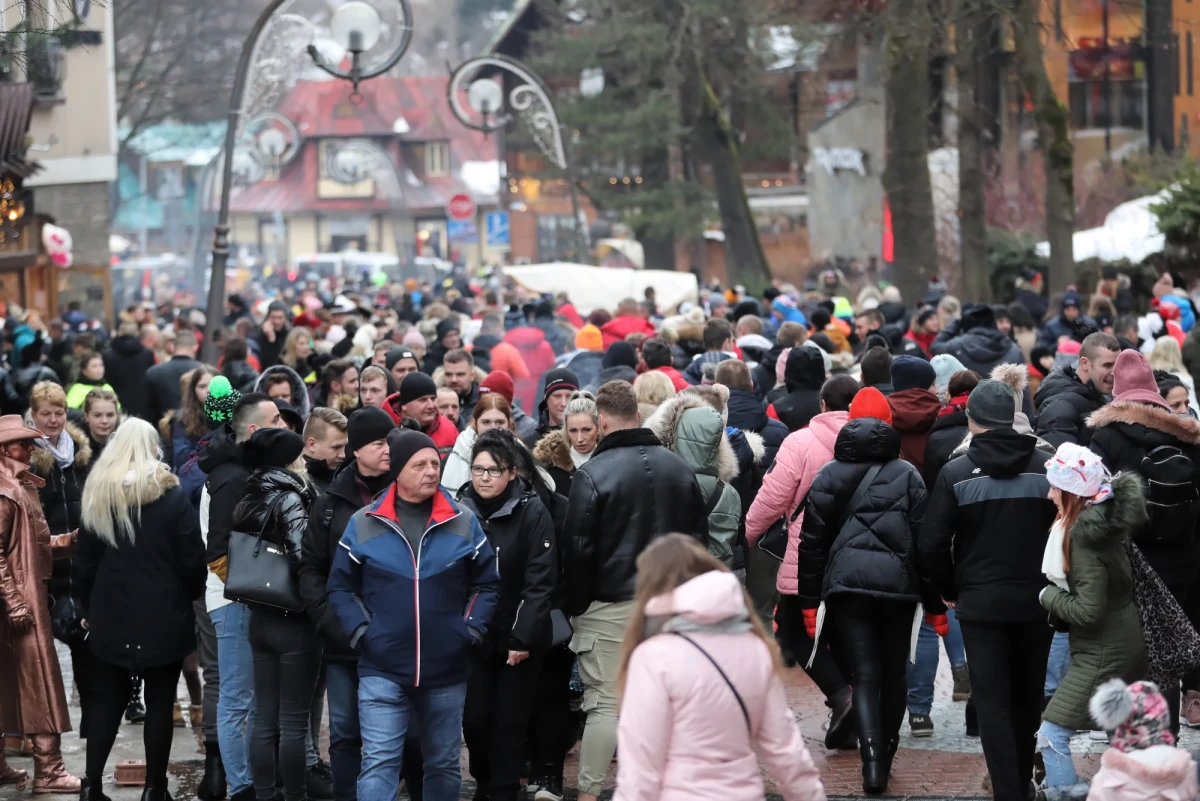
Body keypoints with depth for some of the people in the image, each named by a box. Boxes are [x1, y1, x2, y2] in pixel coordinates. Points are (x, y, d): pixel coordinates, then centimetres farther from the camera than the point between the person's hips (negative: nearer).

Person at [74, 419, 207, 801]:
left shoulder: (97, 495, 1)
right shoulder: (171, 496, -8)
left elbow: (84, 562, 5)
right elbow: (192, 560, -8)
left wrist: (90, 608, 15)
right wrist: (191, 598, 9)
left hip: (110, 616, 3)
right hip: (163, 617, -3)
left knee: (105, 702, 9)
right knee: (159, 703, 5)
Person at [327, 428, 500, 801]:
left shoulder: (464, 523, 3)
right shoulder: (363, 524, -1)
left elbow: (487, 583, 9)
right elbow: (341, 588, 5)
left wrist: (471, 630, -4)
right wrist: (360, 633, -8)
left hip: (447, 670, 2)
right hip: (382, 670, -2)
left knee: (444, 763, 15)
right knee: (379, 763, -11)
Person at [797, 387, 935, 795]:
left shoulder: (828, 476, 8)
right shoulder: (908, 475, 4)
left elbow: (811, 542, 6)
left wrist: (809, 601, 11)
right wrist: (934, 603, 7)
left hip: (846, 584, 0)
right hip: (898, 584, 0)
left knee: (864, 675, -3)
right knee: (893, 673, 14)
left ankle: (872, 756, -23)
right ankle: (886, 753, 25)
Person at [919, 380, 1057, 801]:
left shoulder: (956, 473, -8)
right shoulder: (1046, 467, -4)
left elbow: (932, 544, -8)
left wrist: (948, 590, 8)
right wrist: (1050, 584, 9)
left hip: (981, 604, -2)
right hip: (1036, 602, 2)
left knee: (993, 706, 0)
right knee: (1027, 702, 17)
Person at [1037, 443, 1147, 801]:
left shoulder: (1084, 535, -22)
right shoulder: (1104, 522, 3)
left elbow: (1088, 611, -25)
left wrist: (1048, 596, -10)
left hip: (1102, 653, -9)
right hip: (1128, 641, 9)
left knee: (1052, 734, -8)